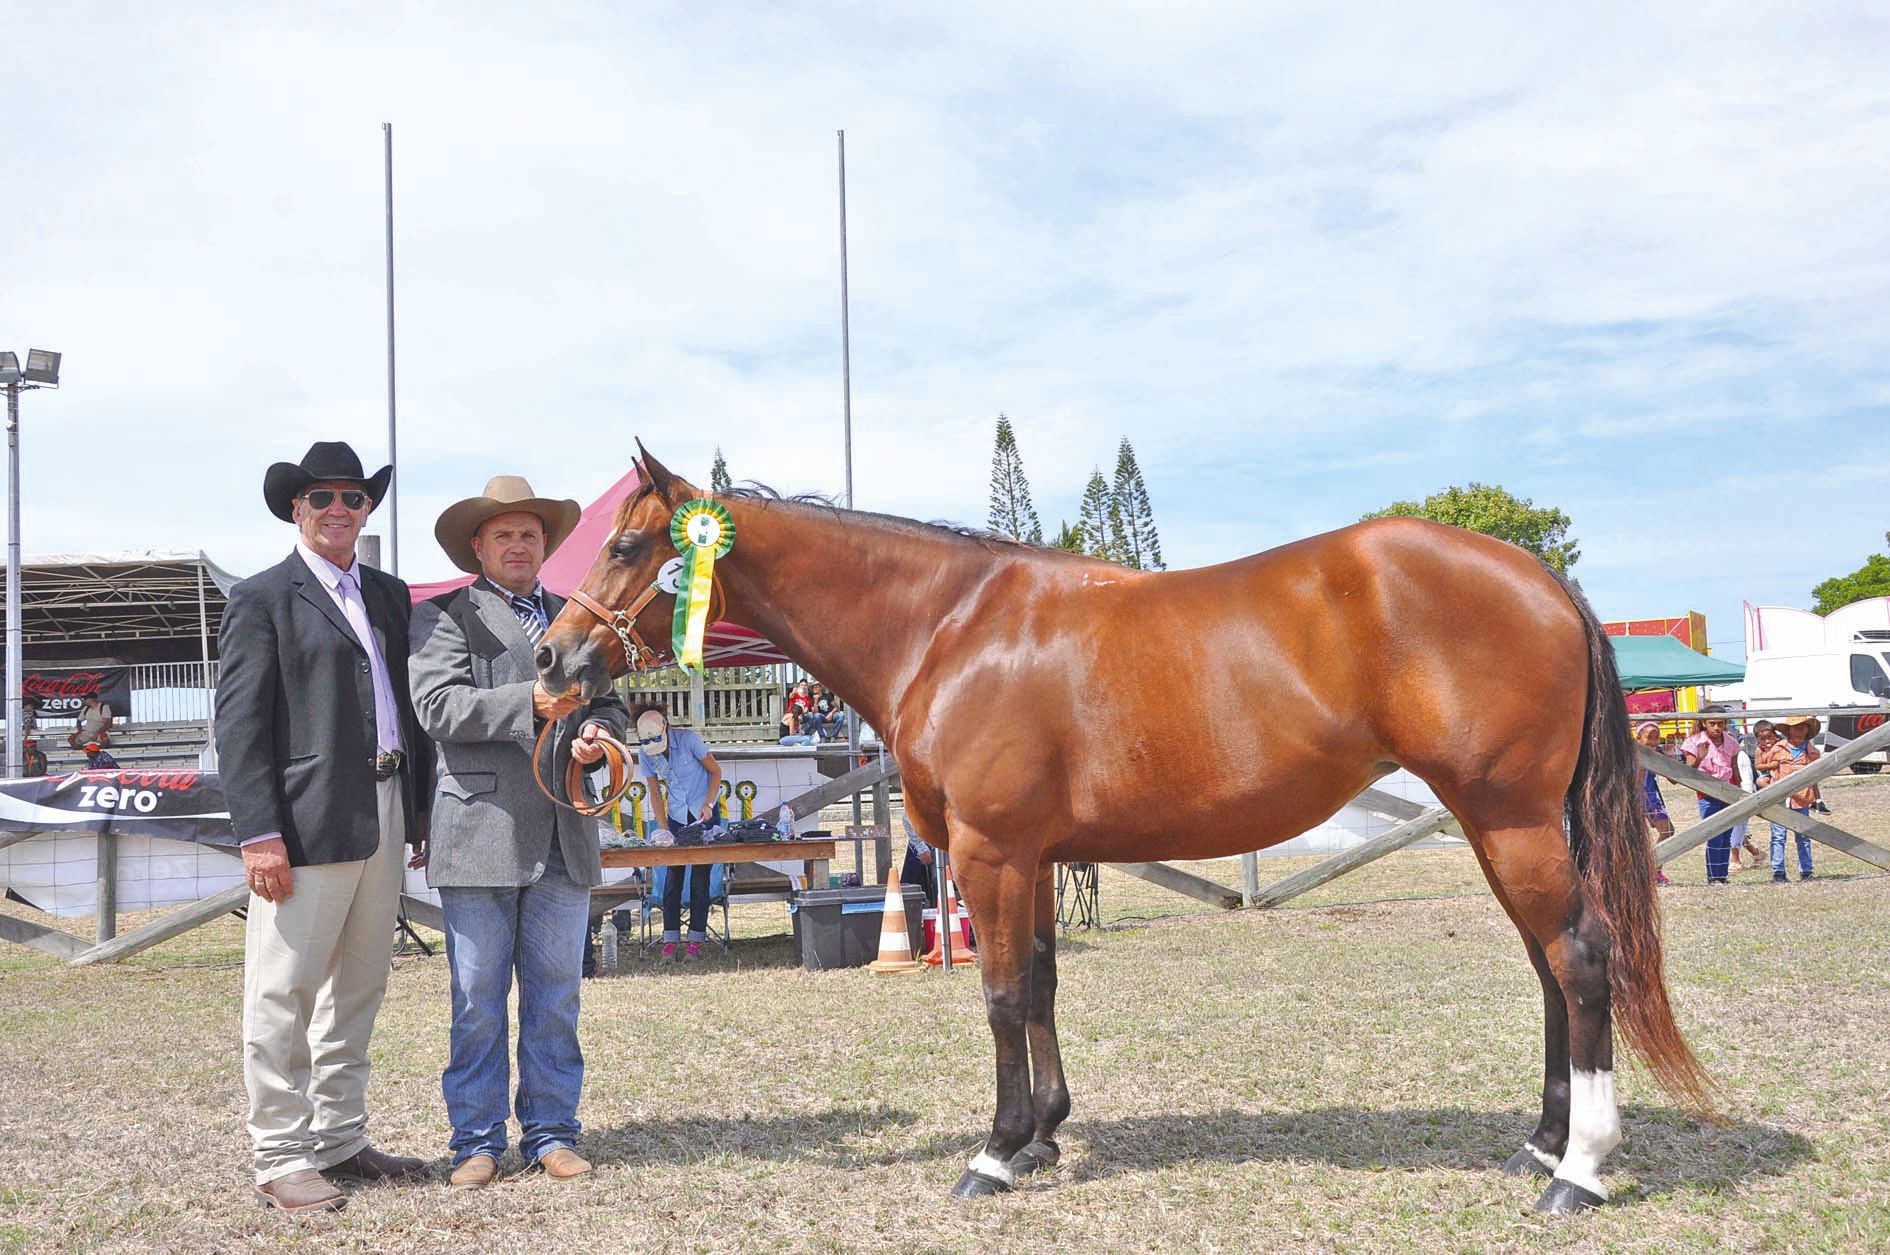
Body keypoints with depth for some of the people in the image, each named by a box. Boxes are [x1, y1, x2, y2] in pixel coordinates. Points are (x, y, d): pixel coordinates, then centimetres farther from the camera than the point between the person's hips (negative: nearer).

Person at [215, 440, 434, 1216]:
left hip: (383, 816, 7)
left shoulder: (388, 595, 16)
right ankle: (280, 1159, 9)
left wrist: (420, 810, 12)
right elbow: (238, 724, -9)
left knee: (358, 990, 14)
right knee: (283, 993, 0)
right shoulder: (262, 599, -2)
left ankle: (341, 1142, 25)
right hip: (307, 823, -7)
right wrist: (259, 833, -17)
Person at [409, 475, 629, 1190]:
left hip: (563, 840, 4)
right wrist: (531, 702, -22)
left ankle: (551, 1134, 19)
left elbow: (610, 704, 18)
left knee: (556, 999, 9)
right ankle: (477, 1141, 14)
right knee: (477, 1003, 4)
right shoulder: (442, 618, 3)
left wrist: (598, 731, -5)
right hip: (479, 832, -4)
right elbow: (437, 705, -12)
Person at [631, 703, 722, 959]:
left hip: (704, 810, -3)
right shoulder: (645, 753, -7)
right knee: (673, 872, -3)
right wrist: (663, 828, -7)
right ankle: (670, 938, 1)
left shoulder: (687, 739, -18)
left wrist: (708, 804, -17)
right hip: (676, 812, 3)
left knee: (700, 872, -5)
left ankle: (696, 938, -2)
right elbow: (653, 791, -1)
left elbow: (716, 771, -9)